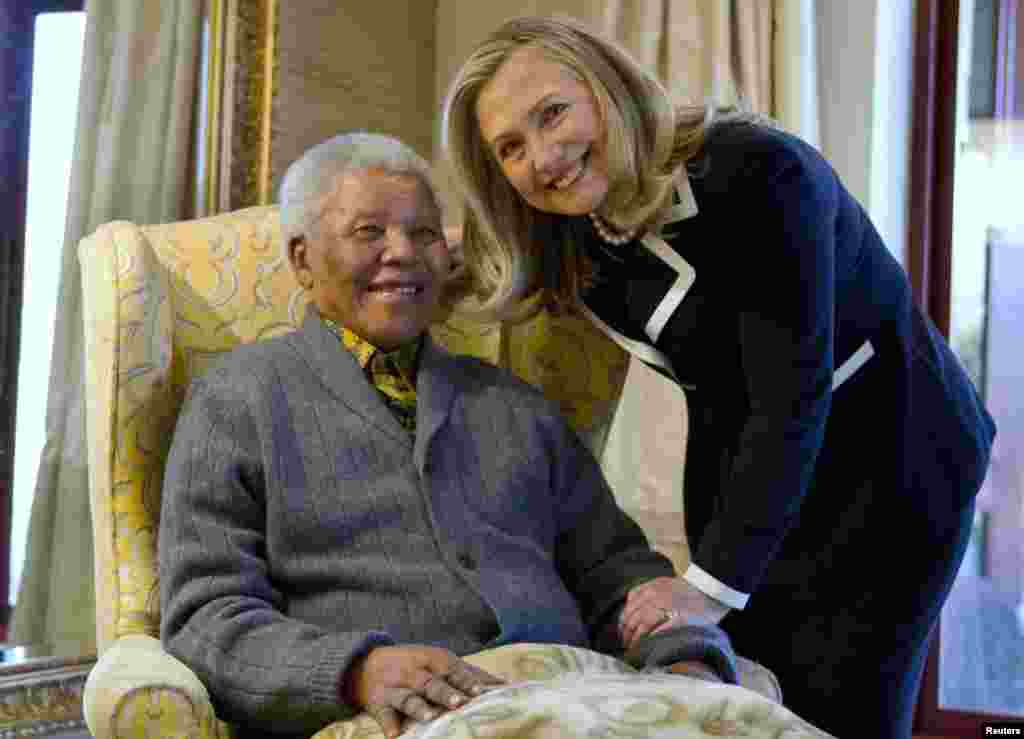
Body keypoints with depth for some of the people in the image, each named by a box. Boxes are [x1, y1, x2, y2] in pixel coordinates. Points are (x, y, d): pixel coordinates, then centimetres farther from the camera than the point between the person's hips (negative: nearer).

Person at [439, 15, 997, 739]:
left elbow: (791, 398, -29)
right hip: (740, 481, 7)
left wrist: (712, 583, -28)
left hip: (891, 460, -6)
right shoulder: (567, 237, -5)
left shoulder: (759, 171, -27)